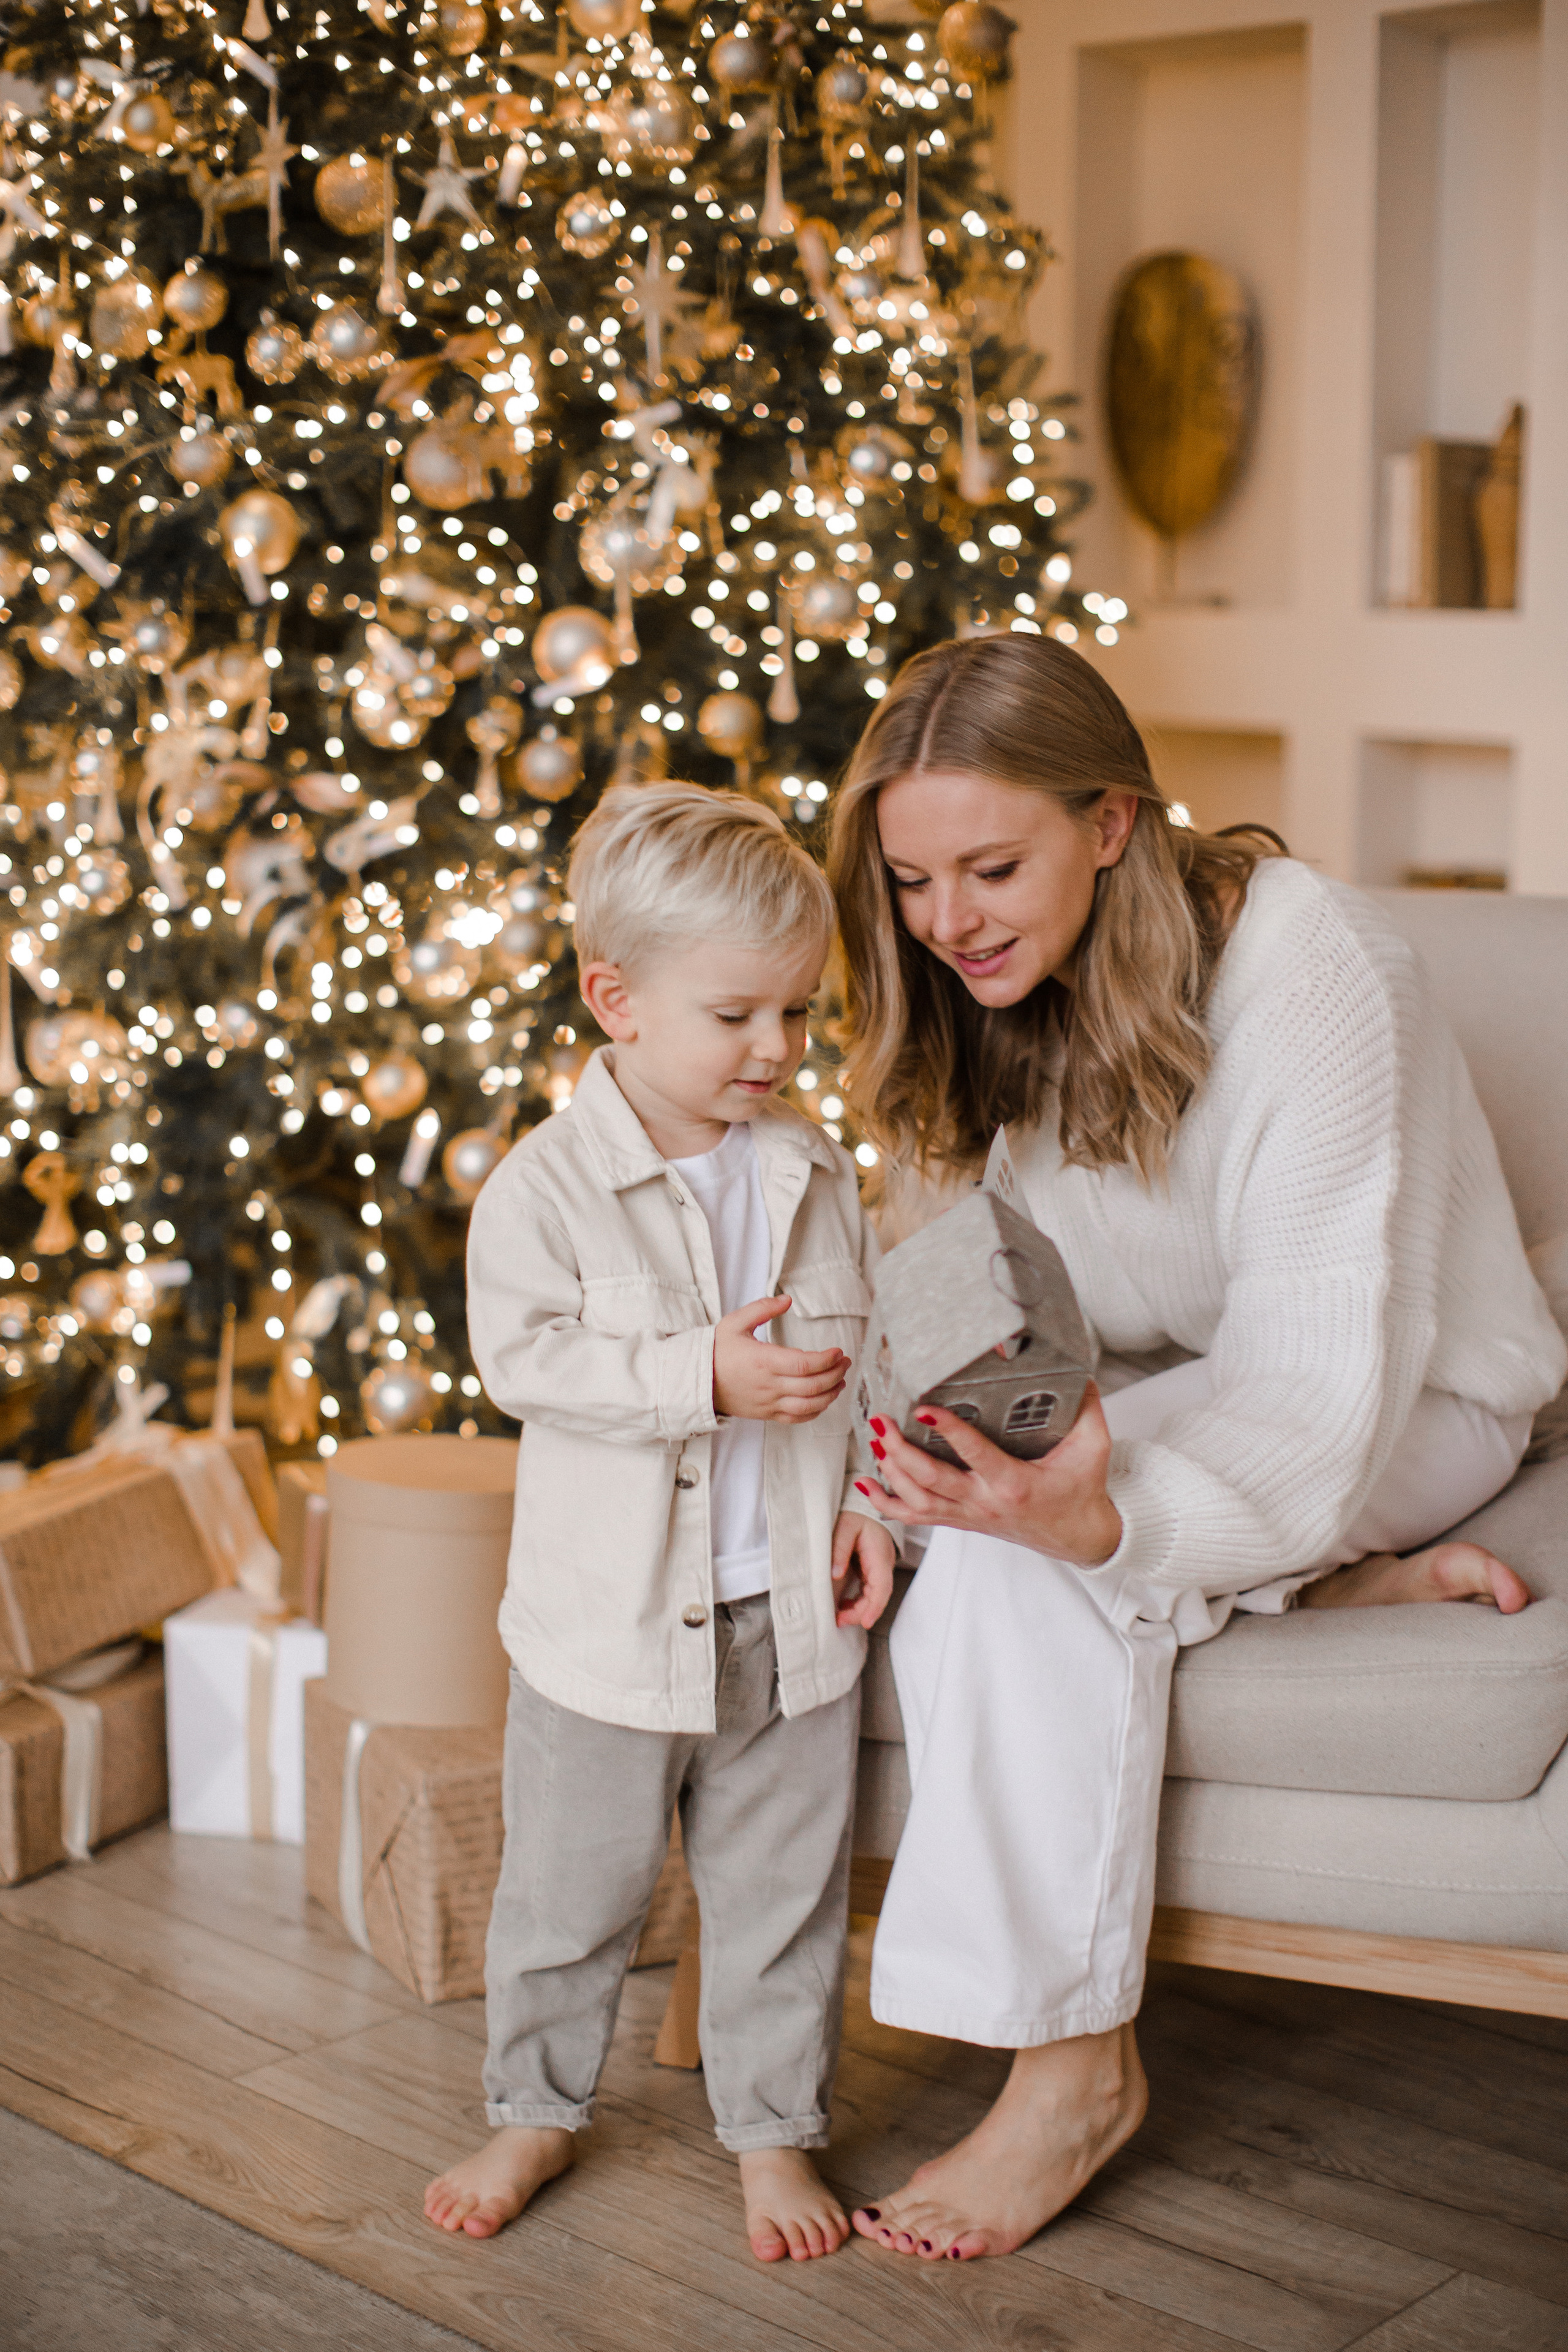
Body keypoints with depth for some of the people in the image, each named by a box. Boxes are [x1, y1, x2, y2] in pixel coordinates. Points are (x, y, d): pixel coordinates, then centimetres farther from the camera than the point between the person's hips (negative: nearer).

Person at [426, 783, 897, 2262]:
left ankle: (774, 2129, 29)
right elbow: (527, 1360, -18)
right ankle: (534, 2111, 32)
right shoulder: (546, 1186, -12)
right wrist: (706, 1374, -25)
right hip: (614, 1621, -3)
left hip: (791, 1610, 3)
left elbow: (862, 1348, 9)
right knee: (569, 1890, 12)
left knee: (782, 1893, 12)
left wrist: (870, 1495, -2)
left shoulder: (816, 1172, 2)